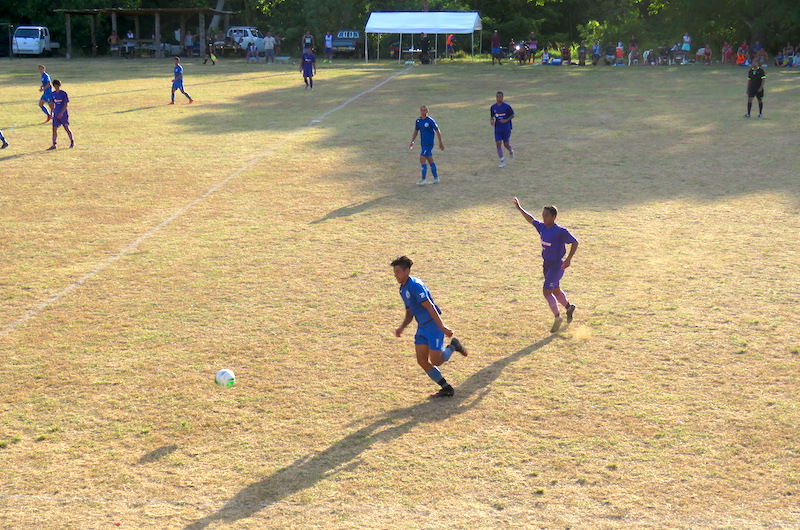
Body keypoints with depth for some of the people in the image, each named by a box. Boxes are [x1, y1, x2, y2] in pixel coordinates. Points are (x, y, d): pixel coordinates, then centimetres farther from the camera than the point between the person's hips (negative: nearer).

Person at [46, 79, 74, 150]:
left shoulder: (64, 93, -8)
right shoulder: (53, 94, 6)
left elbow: (65, 104, -12)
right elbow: (53, 104, 15)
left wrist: (61, 113, -21)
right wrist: (51, 113, 13)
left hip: (64, 114, -4)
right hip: (56, 114, 4)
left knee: (66, 128, 3)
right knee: (54, 129, -3)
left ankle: (72, 142, 22)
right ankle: (54, 145, 0)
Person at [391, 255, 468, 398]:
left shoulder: (415, 286, -19)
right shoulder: (403, 289, 11)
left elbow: (430, 307, -23)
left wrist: (442, 328, -25)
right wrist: (402, 327, 2)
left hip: (433, 325, -9)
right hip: (422, 327, 9)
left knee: (435, 361, -7)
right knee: (422, 361, 3)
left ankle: (453, 346, 21)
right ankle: (446, 389, 12)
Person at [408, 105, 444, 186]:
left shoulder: (430, 120, -14)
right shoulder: (418, 120, 6)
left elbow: (437, 131, -8)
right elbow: (416, 131, 17)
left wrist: (440, 143, -6)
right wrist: (412, 142, 8)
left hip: (429, 144, -7)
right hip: (423, 143, 7)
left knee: (422, 160, -13)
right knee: (430, 160, 13)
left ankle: (423, 180, -9)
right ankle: (436, 178, 22)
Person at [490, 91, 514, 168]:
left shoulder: (507, 106, -9)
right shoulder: (493, 107, 1)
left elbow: (512, 115, -1)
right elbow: (491, 116, 12)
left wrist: (506, 120, -18)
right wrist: (491, 120, -10)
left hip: (506, 128, -3)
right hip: (497, 129, 3)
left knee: (506, 144, 3)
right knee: (498, 144, -6)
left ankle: (511, 151, 40)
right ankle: (502, 161, 1)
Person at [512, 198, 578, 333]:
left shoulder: (560, 231, -20)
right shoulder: (542, 227, 1)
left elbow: (574, 242, -15)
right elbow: (531, 220, 18)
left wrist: (569, 259, -24)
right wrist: (519, 208, 15)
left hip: (557, 265, -8)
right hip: (546, 264, 8)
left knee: (546, 292, -12)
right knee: (555, 291, 22)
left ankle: (558, 317, 4)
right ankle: (569, 307, 47)